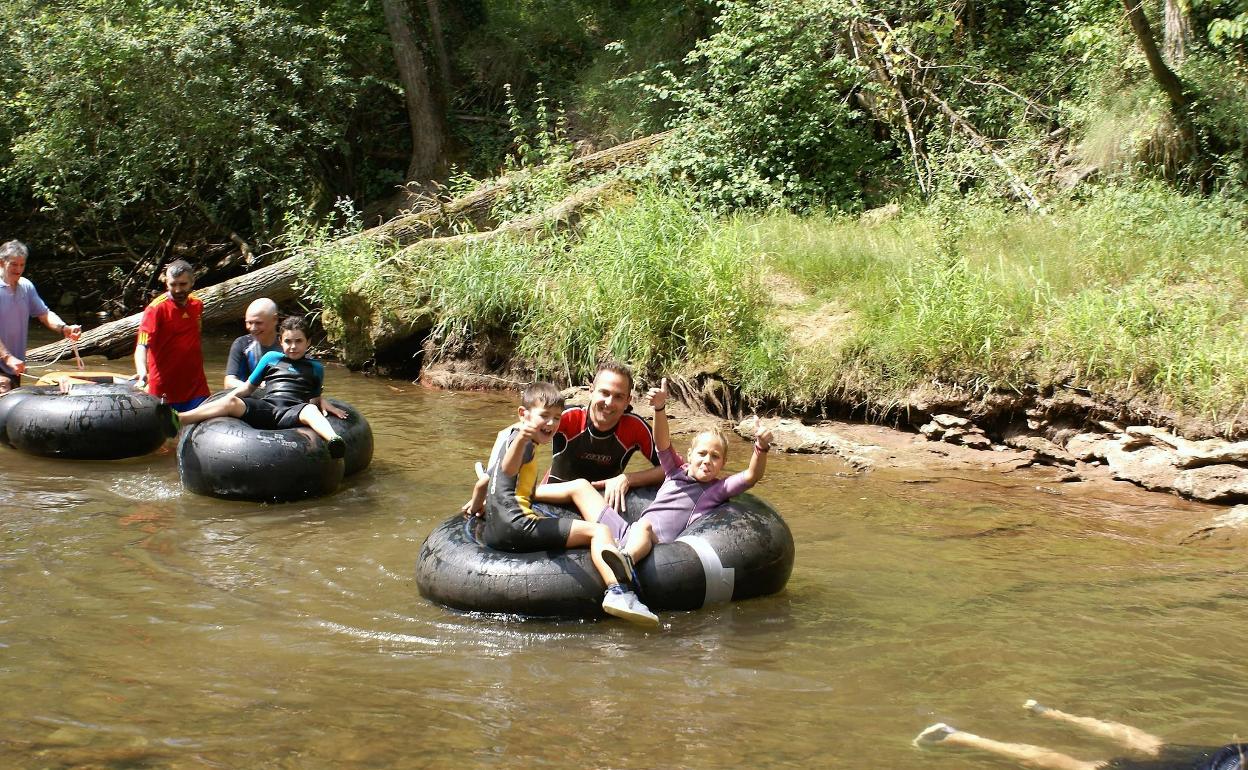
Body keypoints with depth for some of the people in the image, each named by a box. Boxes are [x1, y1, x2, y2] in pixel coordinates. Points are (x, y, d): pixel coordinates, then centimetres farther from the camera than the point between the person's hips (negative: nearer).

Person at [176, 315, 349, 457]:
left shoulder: (315, 367, 23)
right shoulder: (271, 358, 23)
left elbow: (314, 397, 25)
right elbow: (248, 387, 25)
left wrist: (323, 402, 3)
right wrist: (226, 400, 13)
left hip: (293, 413, -2)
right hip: (265, 408, 2)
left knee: (311, 410, -38)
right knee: (231, 402, -26)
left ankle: (333, 440, -70)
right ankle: (176, 420, -37)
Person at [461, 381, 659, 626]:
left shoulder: (506, 437, 26)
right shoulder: (522, 440, -3)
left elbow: (483, 483, 35)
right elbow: (509, 468, -28)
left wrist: (475, 506, 54)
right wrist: (522, 439, -48)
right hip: (517, 525, -10)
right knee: (598, 531, -16)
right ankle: (618, 591, -40)